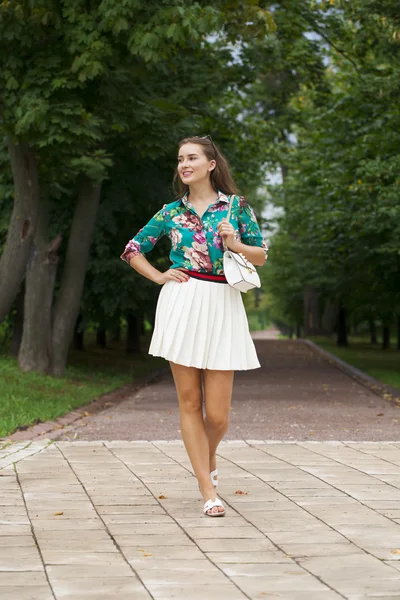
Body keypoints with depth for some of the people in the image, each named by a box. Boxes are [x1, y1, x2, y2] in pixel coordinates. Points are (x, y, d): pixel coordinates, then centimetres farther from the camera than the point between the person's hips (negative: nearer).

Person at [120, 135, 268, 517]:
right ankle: (208, 490, 6)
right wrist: (159, 277, 3)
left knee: (217, 413, -3)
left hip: (222, 306, -1)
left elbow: (261, 256, 10)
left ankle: (207, 458, 31)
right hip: (181, 303, 1)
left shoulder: (236, 206, 7)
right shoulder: (171, 212, 9)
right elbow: (132, 250, 17)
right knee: (189, 401, -1)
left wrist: (235, 244, -8)